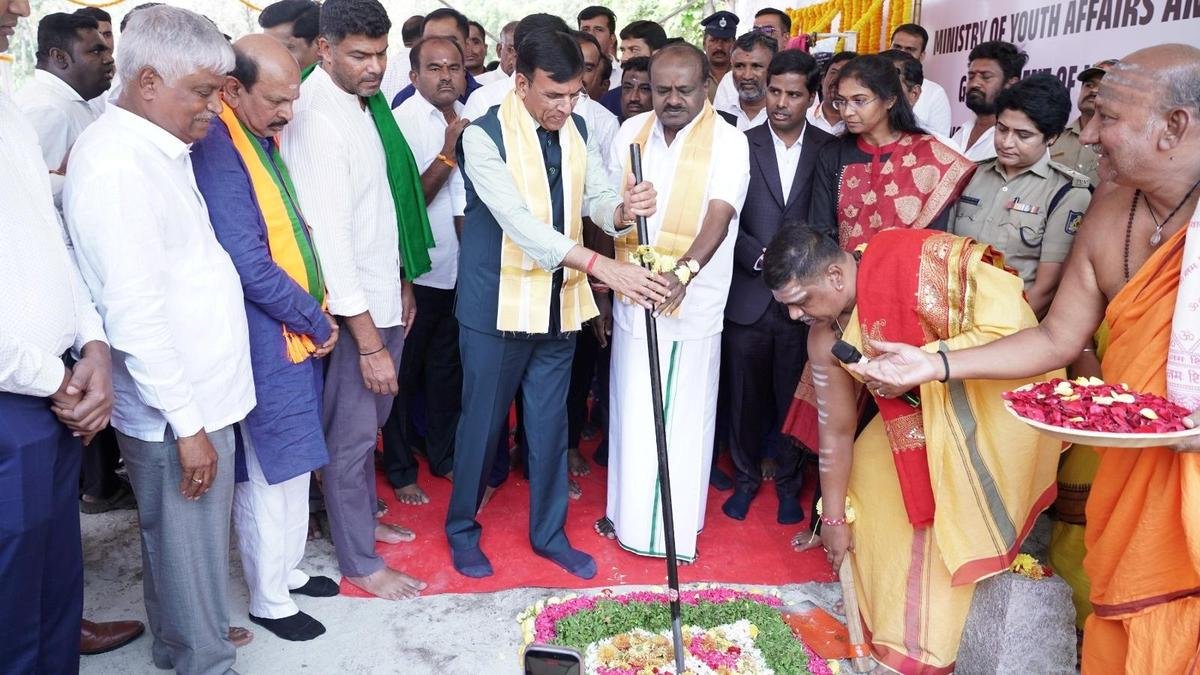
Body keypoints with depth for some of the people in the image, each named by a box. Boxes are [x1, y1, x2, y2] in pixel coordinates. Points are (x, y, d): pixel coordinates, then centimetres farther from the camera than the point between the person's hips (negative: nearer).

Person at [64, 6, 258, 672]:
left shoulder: (158, 148, 10)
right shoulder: (116, 164, -20)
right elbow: (135, 314, -23)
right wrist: (187, 422, -19)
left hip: (201, 389, 9)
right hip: (176, 406, -9)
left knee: (188, 538, 23)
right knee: (189, 547, 8)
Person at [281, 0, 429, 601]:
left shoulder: (369, 104, 6)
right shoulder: (316, 119, -21)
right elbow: (328, 236, -24)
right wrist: (368, 342, -22)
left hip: (385, 297, 8)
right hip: (350, 309, -8)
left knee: (371, 421, 22)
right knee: (351, 434, 6)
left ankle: (364, 518, 42)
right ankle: (359, 562, 22)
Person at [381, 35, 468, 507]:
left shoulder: (467, 118, 4)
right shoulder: (401, 122, -14)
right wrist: (447, 153, -23)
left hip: (459, 266, 5)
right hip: (418, 269, -5)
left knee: (447, 366, 17)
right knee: (406, 374, 9)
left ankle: (443, 454, 34)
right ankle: (400, 470, 24)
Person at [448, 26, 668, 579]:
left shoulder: (579, 130, 3)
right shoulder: (484, 136, -17)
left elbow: (598, 198, 2)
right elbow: (520, 222, -28)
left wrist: (624, 210, -24)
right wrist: (603, 267, -36)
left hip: (559, 304, 5)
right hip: (497, 305, -5)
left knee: (550, 424, 15)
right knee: (482, 423, 9)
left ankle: (549, 533, 32)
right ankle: (462, 529, 31)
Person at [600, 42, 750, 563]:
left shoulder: (728, 142, -9)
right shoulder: (631, 131, 4)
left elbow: (718, 219, -22)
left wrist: (683, 272, -40)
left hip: (693, 305, -4)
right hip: (632, 299, 4)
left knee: (683, 418, 7)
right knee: (630, 413, 14)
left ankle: (677, 524, 23)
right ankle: (626, 510, 33)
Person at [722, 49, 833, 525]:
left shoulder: (829, 151, 3)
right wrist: (762, 258, -14)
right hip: (748, 297, 0)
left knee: (792, 397, 9)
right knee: (746, 396, 10)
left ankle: (788, 482, 28)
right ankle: (746, 476, 29)